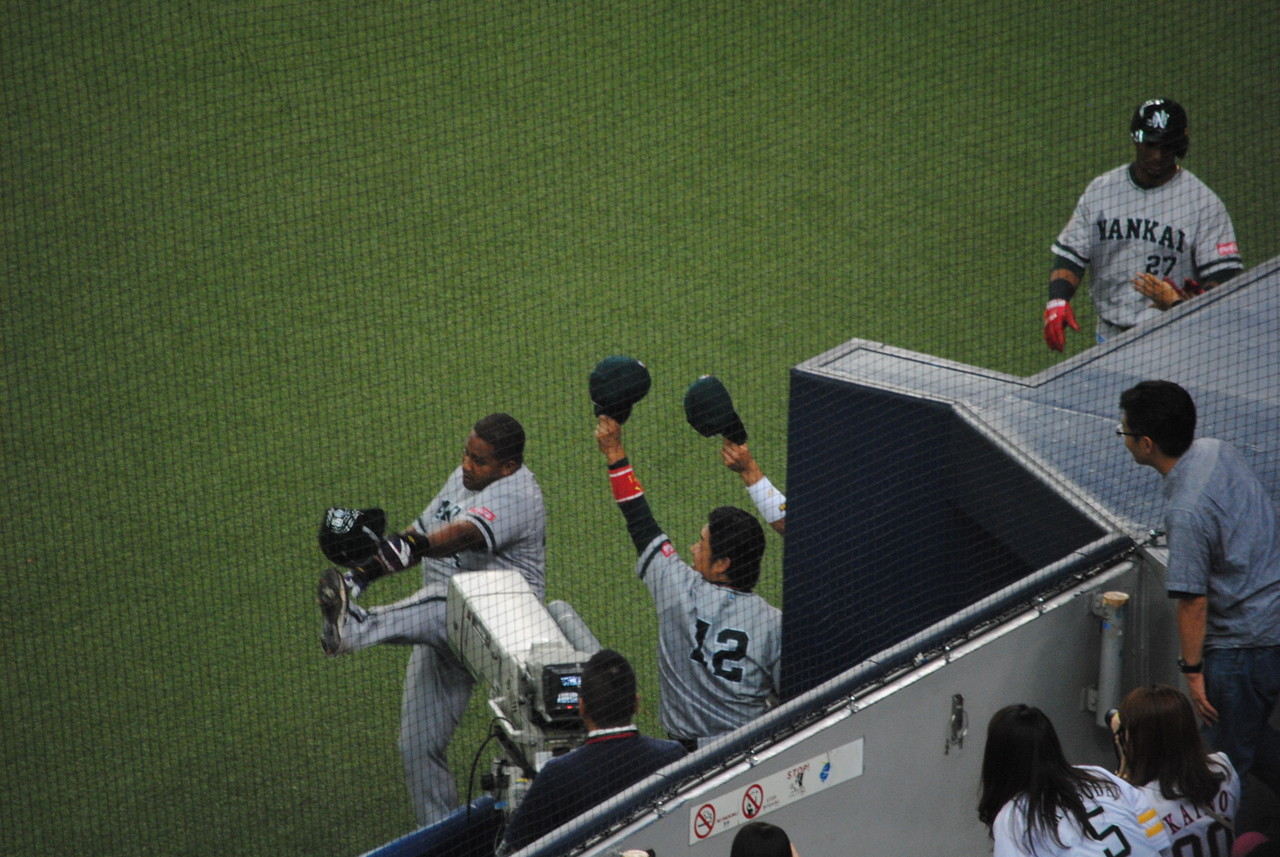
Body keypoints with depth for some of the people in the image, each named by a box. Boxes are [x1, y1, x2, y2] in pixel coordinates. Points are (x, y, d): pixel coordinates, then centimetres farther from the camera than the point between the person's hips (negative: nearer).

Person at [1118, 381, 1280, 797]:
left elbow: (1193, 601, -22)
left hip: (1243, 643, -9)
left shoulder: (1186, 512, -27)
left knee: (1226, 757, 4)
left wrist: (1192, 669, -11)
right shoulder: (1217, 450, -1)